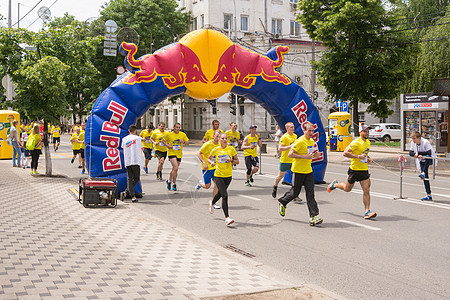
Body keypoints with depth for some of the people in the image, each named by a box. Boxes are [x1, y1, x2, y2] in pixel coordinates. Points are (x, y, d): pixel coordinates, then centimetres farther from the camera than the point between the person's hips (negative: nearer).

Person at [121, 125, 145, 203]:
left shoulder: (124, 139, 8)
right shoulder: (138, 138, -1)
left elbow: (124, 152, 12)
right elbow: (141, 150, 2)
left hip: (127, 162, 3)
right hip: (136, 161, -3)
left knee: (129, 179, 7)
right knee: (136, 178, 8)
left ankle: (133, 196, -2)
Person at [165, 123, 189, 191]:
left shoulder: (183, 134, 3)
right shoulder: (169, 134, -3)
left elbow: (187, 143, 9)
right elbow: (164, 141, 11)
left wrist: (183, 142, -12)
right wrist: (167, 145, -8)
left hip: (179, 154, 4)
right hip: (172, 153, -4)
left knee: (174, 169, 14)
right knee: (176, 168, -20)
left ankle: (169, 180, 39)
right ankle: (174, 184, -9)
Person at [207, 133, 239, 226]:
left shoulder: (231, 149, -3)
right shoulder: (215, 150, -4)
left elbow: (237, 161, 3)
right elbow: (209, 158, 13)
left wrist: (231, 160, -17)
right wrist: (211, 162, -9)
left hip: (228, 176, 3)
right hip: (218, 175, -3)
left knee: (220, 193, 22)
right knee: (225, 195, -16)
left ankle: (212, 203, 57)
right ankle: (227, 218, -15)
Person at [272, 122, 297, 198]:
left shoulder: (295, 136, 8)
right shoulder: (284, 137, -15)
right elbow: (279, 149, -22)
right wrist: (290, 146, -26)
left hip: (293, 160, 5)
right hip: (285, 160, -5)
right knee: (280, 176, 10)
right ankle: (275, 187, 38)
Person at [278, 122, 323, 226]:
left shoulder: (312, 141, 9)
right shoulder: (299, 141, -17)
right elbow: (290, 154, -20)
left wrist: (315, 154, 4)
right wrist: (304, 156, -24)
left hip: (308, 171, 6)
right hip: (298, 171, -6)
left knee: (310, 194, -3)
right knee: (295, 193, 7)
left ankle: (314, 216, -8)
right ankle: (282, 202, 38)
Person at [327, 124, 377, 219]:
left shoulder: (368, 142, 9)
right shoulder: (356, 142, -17)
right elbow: (345, 153, -23)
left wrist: (368, 158, 8)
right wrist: (359, 156, -26)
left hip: (364, 170, 6)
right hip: (355, 169, -6)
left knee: (367, 191, -6)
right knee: (347, 189, 12)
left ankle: (367, 212, -5)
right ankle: (335, 184, 42)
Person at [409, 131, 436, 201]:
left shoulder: (425, 142, -25)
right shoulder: (413, 143, -7)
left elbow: (429, 153, -31)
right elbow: (410, 153, -3)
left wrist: (418, 153, -30)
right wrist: (416, 155, -23)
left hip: (429, 159, -5)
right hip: (422, 161, 5)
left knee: (427, 156, -42)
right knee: (425, 177, 0)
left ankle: (423, 173, -39)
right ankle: (428, 195, 2)